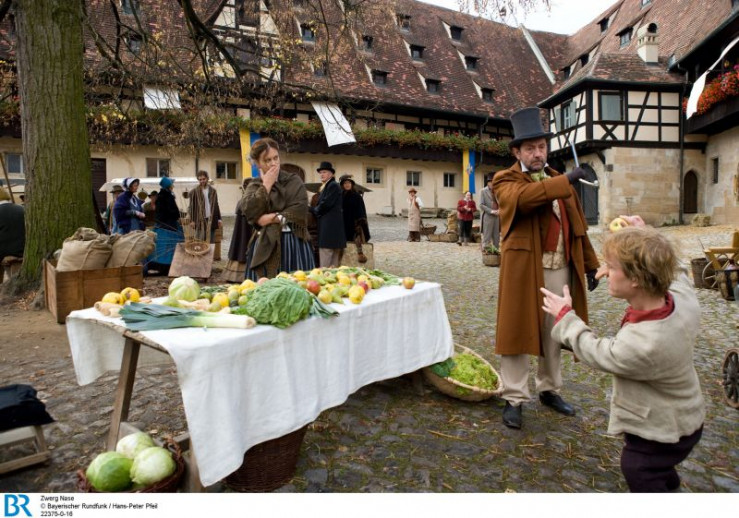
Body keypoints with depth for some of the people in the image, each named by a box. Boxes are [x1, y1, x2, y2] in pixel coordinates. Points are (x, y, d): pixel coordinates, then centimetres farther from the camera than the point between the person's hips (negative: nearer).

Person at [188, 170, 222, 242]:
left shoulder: (213, 191, 10)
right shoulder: (194, 192, 0)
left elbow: (216, 206, 12)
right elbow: (192, 207, -1)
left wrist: (219, 219, 8)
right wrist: (192, 220, -7)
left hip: (211, 220, 3)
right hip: (200, 220, -3)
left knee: (211, 242, 6)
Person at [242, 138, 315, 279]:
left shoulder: (294, 180, 7)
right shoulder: (254, 186, 12)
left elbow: (300, 210, -8)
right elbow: (249, 211, -7)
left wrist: (271, 218, -10)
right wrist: (266, 185, -4)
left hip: (294, 244, -1)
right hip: (265, 245, 1)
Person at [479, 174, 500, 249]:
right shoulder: (484, 191, -1)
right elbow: (481, 205, -9)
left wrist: (499, 210, -4)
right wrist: (491, 211, -17)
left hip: (497, 216, 6)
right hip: (487, 217, -5)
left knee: (496, 237, 8)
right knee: (487, 238, -4)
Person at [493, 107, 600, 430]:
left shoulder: (559, 182, 17)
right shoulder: (506, 180, -2)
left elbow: (578, 226, 16)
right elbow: (523, 196, -27)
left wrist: (589, 263, 13)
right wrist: (564, 181, -23)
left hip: (560, 268, 6)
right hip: (524, 269, -6)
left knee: (553, 332, 16)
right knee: (518, 332, 1)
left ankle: (549, 390, 33)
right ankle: (514, 400, 13)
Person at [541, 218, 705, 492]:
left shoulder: (641, 346, -43)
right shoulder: (684, 299, -21)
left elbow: (595, 352, -21)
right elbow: (675, 274, 6)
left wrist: (565, 315, -9)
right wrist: (650, 241, -3)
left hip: (663, 432, -8)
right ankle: (667, 478, 64)